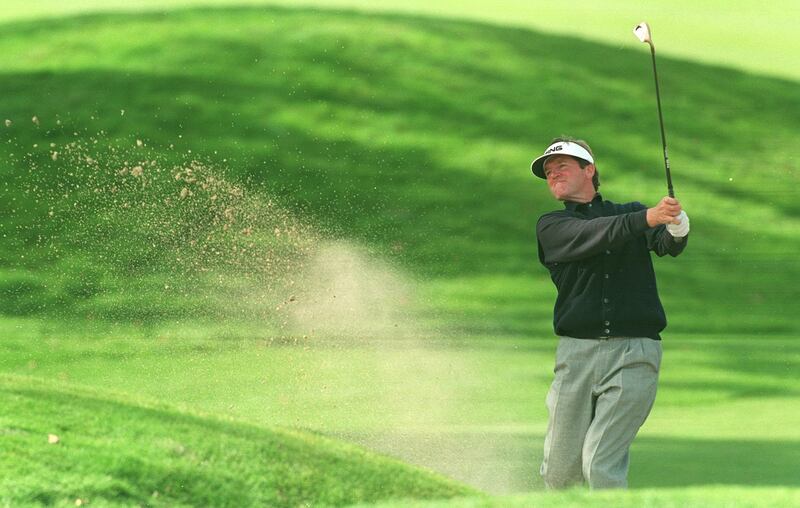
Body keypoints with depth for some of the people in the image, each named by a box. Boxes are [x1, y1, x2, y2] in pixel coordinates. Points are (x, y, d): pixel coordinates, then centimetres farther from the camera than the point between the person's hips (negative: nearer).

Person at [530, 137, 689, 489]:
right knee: (559, 471, 5)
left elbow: (668, 244, -4)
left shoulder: (632, 212, 16)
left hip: (634, 354, -1)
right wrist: (647, 219, -27)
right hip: (578, 353, 1)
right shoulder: (552, 226, 11)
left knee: (601, 465, -15)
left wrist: (676, 226, -29)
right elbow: (590, 237, -11)